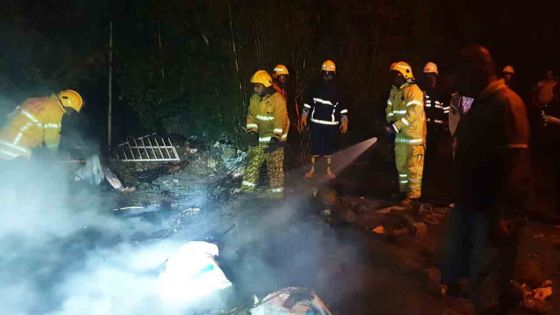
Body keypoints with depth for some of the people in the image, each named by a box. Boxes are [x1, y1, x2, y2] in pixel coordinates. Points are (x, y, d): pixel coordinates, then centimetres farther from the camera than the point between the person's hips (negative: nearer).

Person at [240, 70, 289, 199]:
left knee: (275, 167, 2)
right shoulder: (254, 98, 6)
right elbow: (251, 115, 4)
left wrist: (275, 139, -27)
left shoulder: (277, 98, -17)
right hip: (259, 138, 7)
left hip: (274, 139, -7)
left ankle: (277, 190, 15)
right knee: (252, 162, 9)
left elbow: (280, 120, -21)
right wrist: (251, 132, -13)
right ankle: (247, 188, 18)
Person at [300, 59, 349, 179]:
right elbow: (308, 102, 9)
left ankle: (329, 170, 20)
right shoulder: (315, 86, 3)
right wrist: (304, 115, 4)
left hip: (331, 123, 0)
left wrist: (344, 120, -2)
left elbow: (343, 106, 3)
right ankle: (312, 169, 16)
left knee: (329, 147, 8)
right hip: (316, 122, 0)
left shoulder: (339, 89, 1)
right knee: (315, 146, 4)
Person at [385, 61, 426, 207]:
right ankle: (404, 190, 30)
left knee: (413, 166, -2)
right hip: (400, 135, 8)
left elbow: (412, 114, -23)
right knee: (401, 165, 16)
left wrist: (395, 126, -22)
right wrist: (391, 123, -4)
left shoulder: (413, 90, -15)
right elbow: (389, 108, 15)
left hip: (414, 135, -8)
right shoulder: (394, 90, 11)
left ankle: (413, 195, 7)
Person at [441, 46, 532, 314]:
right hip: (468, 204, 9)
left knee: (486, 290, 2)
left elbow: (516, 163, -23)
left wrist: (502, 214, -26)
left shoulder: (506, 103, -17)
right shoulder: (481, 103, 13)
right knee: (453, 272, 21)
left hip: (491, 210, -9)